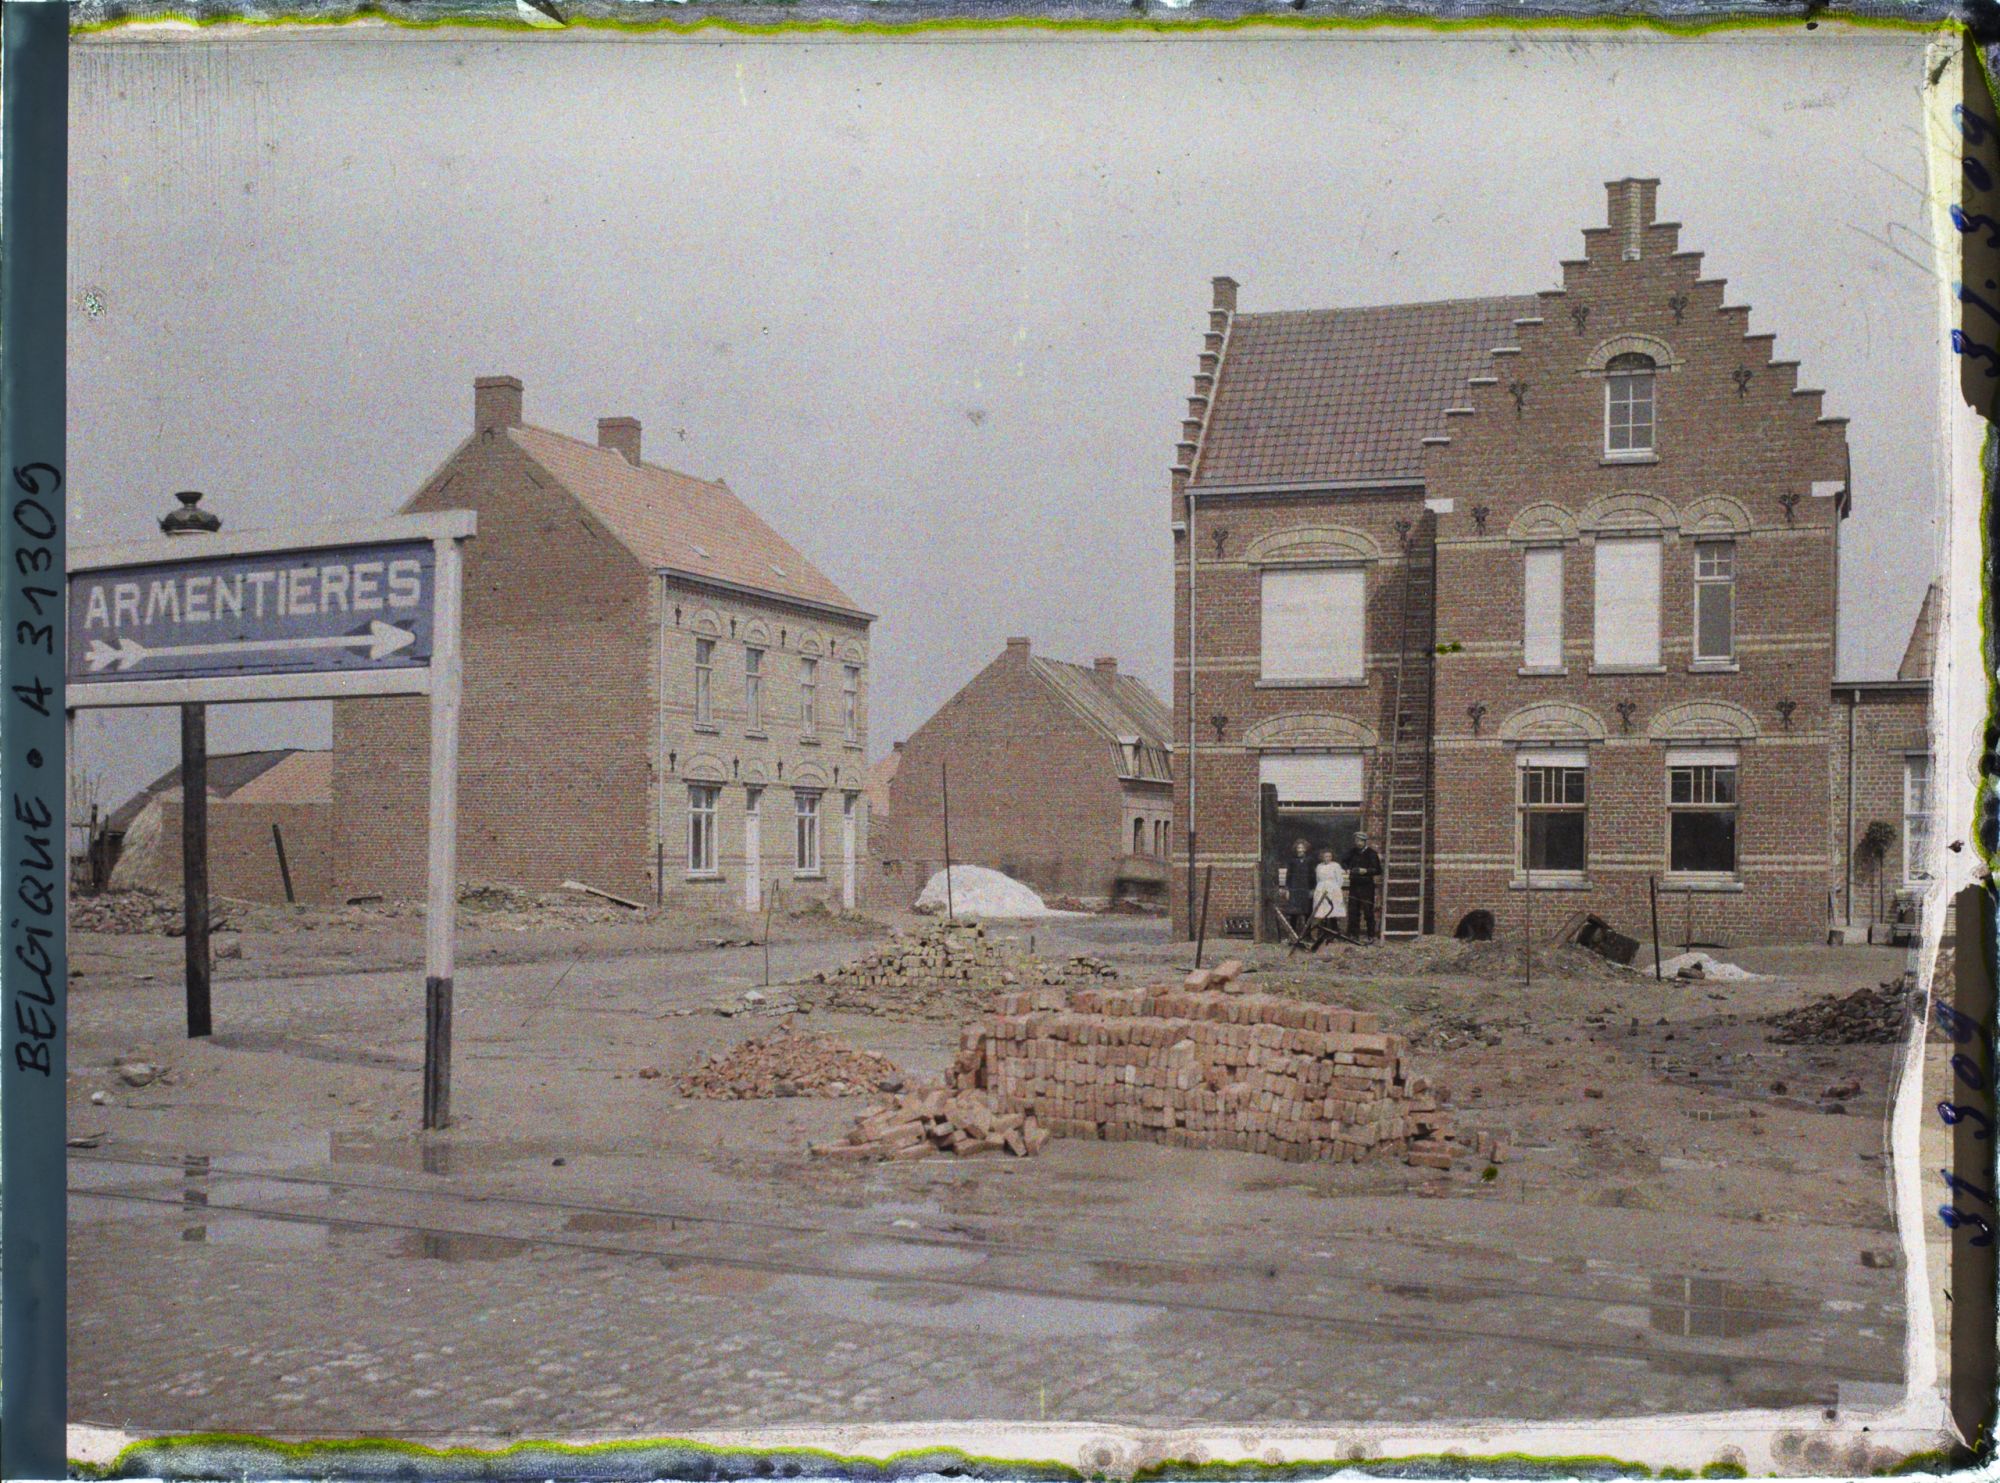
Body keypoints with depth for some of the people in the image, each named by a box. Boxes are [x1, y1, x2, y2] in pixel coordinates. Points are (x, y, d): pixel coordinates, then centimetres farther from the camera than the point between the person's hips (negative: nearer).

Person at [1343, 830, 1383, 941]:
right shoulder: (1352, 852, 10)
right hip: (1354, 885, 5)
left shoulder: (1371, 853, -4)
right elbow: (1344, 862, 26)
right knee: (1353, 911, 7)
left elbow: (1377, 870, -7)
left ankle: (1370, 935, 2)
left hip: (1367, 886, -5)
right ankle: (1354, 933, 15)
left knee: (1368, 911, -3)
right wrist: (1347, 870, 7)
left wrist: (1366, 871, -20)